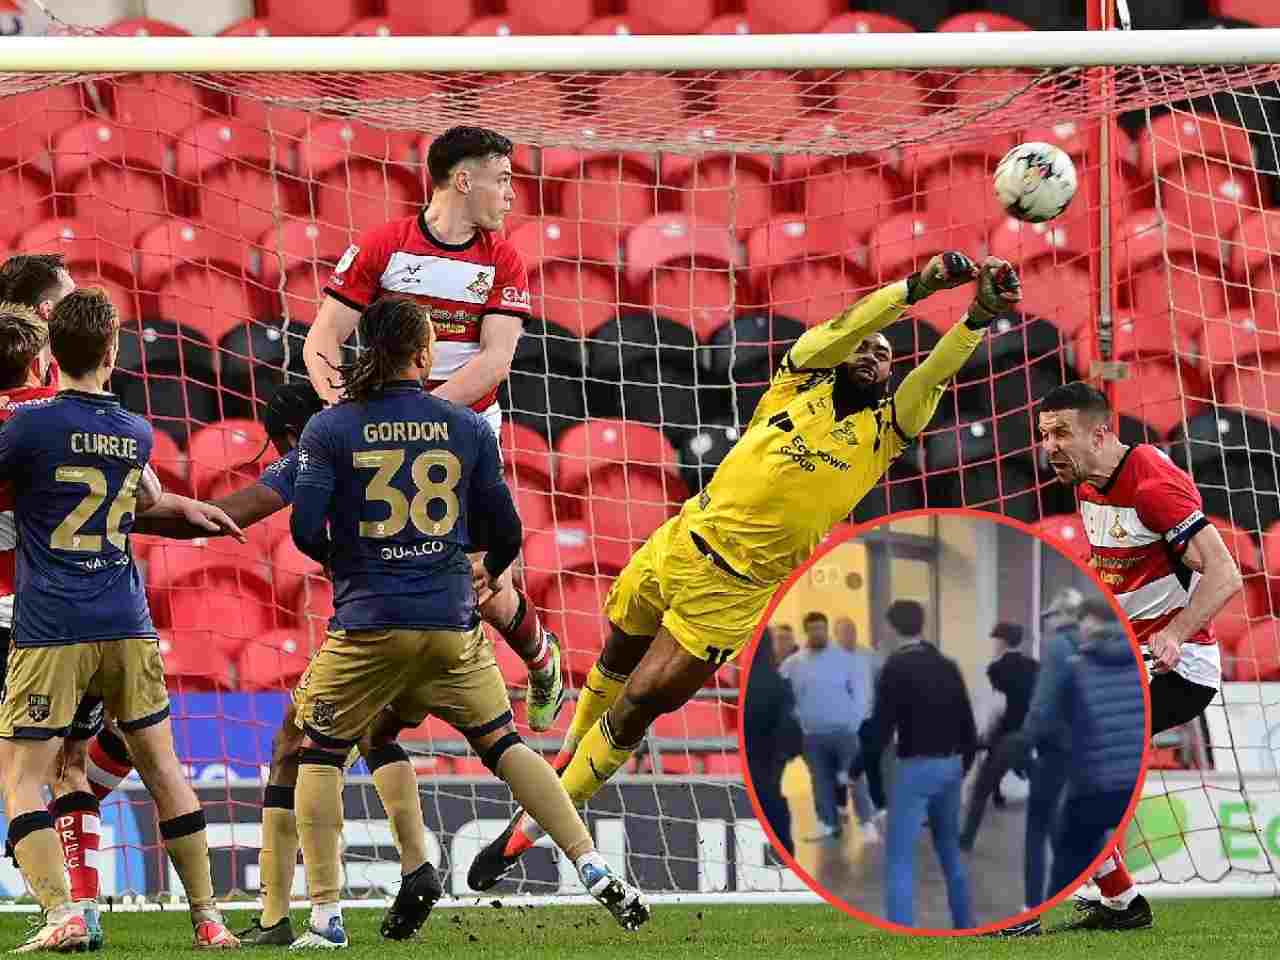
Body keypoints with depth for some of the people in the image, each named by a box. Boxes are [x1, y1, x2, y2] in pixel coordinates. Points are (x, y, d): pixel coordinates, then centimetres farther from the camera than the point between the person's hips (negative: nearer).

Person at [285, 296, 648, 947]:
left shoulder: (328, 429, -2)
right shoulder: (467, 428, 4)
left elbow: (305, 530, -8)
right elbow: (505, 531, 8)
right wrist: (491, 574, 31)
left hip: (368, 625, -2)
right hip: (452, 625, 2)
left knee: (318, 753, 11)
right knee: (502, 743, 15)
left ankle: (325, 918, 2)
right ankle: (594, 870, 7)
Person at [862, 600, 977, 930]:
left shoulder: (896, 667, -11)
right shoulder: (947, 666, 8)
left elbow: (882, 725, -15)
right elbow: (967, 723, 11)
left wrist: (866, 764, -3)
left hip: (916, 767, -7)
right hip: (950, 765, 7)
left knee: (900, 861, -6)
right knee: (951, 851, 23)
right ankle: (965, 927, 29)